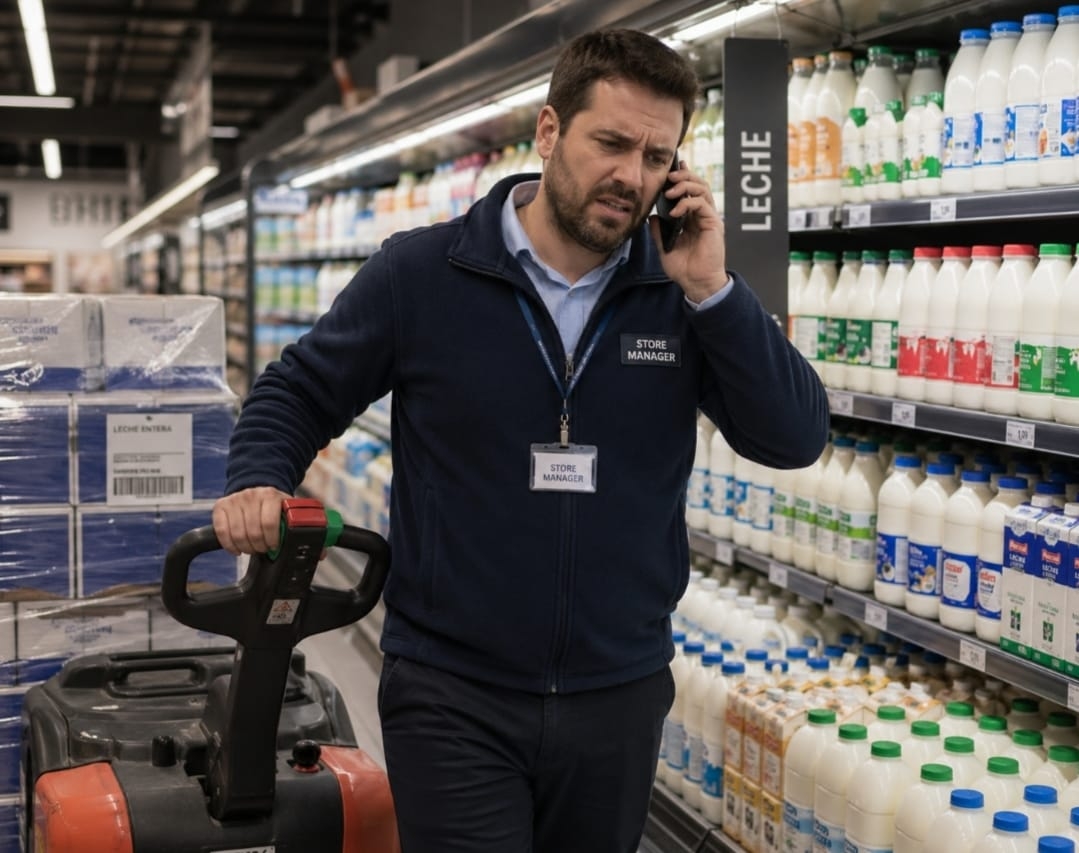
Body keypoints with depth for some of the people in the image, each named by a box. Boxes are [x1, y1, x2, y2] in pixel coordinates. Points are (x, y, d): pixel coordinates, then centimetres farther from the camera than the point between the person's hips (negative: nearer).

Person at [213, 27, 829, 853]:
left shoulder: (684, 293, -1)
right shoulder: (420, 273, -7)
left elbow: (796, 438, -8)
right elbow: (298, 391, 5)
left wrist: (711, 291, -16)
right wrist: (257, 481, -14)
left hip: (620, 695, 3)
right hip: (453, 696, -3)